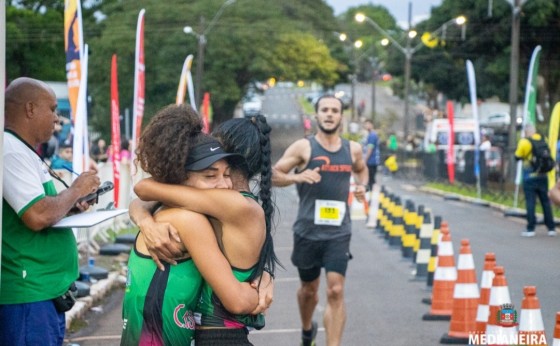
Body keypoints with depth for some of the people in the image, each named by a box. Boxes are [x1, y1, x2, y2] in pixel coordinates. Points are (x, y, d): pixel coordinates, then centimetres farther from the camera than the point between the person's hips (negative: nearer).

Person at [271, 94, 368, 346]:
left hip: (338, 233, 1)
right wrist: (296, 177, -25)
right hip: (307, 231, -1)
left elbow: (361, 169, 27)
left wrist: (362, 186, 5)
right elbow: (273, 175, -5)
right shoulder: (303, 147, -5)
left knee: (336, 291, -13)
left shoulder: (353, 149, 5)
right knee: (309, 289, 17)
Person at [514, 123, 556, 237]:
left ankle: (531, 229, -2)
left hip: (530, 176, -4)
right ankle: (551, 228, 13)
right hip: (543, 176, 4)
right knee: (545, 201, 11)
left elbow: (517, 157, -5)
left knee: (530, 202, -1)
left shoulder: (524, 142, -12)